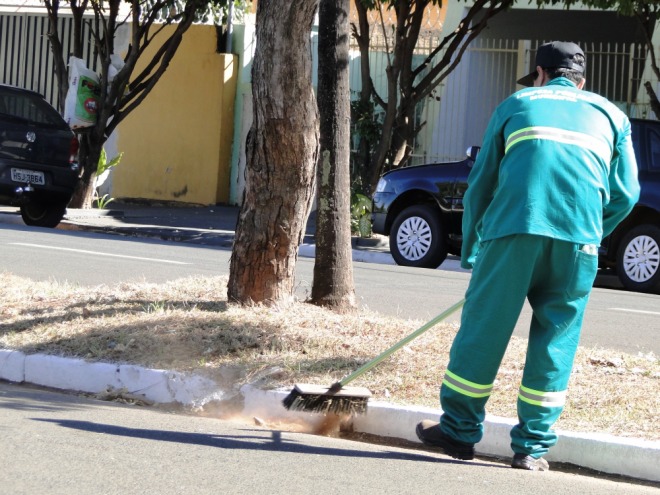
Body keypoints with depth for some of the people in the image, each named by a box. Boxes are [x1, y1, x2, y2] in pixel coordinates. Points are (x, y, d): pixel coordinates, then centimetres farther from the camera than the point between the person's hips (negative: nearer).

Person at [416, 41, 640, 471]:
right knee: (556, 342, 8)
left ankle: (459, 431, 15)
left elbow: (480, 183, 19)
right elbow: (626, 193, 14)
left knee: (484, 327, 8)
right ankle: (533, 447, 9)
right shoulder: (611, 115, 23)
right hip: (578, 240, 1)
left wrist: (470, 253, 25)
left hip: (512, 228, -1)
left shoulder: (517, 104, 22)